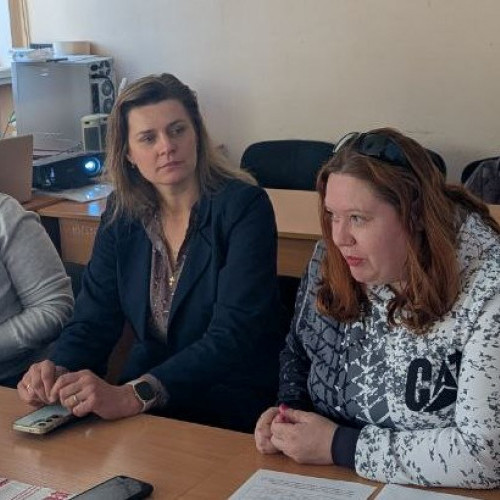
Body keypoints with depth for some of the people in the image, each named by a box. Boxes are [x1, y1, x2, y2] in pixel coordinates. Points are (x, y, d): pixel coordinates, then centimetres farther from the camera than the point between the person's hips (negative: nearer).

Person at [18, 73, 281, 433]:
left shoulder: (244, 206, -13)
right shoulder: (122, 214, 3)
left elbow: (234, 333, -23)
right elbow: (95, 316, 0)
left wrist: (133, 396, -35)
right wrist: (58, 372, -23)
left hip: (234, 412, -4)